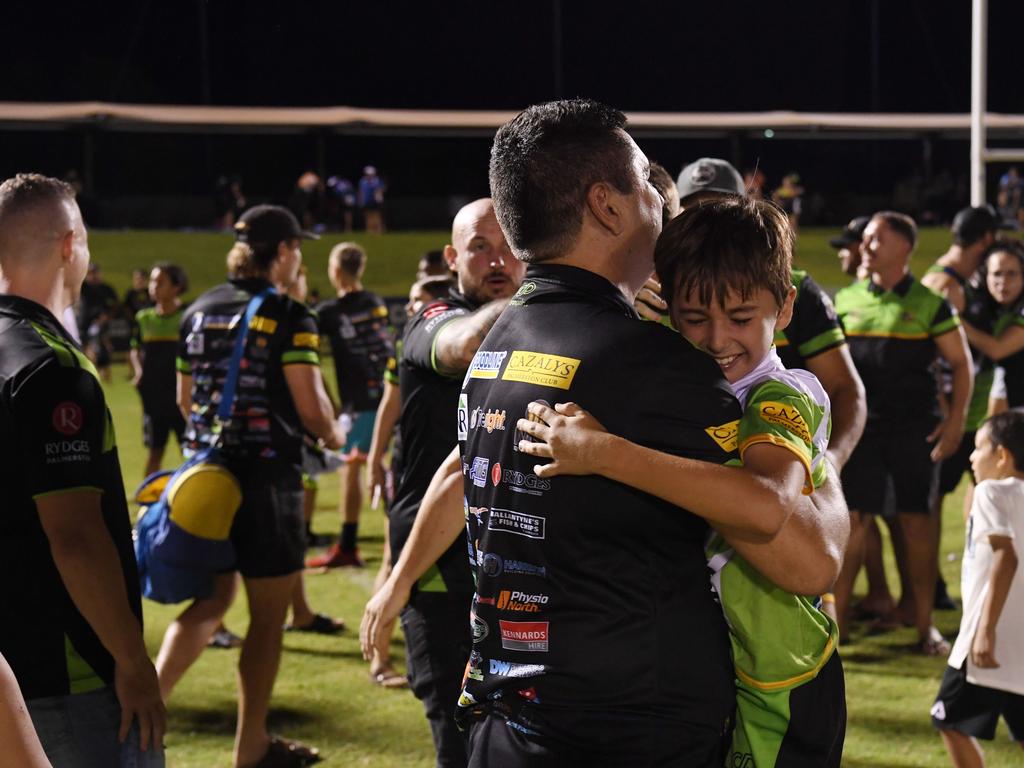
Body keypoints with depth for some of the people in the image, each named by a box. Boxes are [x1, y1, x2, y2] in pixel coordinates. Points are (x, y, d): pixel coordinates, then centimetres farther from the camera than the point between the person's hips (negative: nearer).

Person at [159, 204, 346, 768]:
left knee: (207, 603, 17)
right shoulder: (287, 316, -10)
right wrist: (333, 436, 7)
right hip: (268, 477, -6)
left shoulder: (198, 311, 9)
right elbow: (310, 407, -14)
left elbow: (185, 400, 15)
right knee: (268, 615, 5)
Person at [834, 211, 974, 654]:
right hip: (859, 425, 1)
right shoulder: (845, 301, 7)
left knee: (915, 521, 2)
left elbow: (961, 363, 3)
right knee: (851, 518, -3)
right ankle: (834, 619, 4)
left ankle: (925, 626, 11)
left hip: (915, 427, -1)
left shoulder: (929, 305, 0)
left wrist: (956, 420, -6)